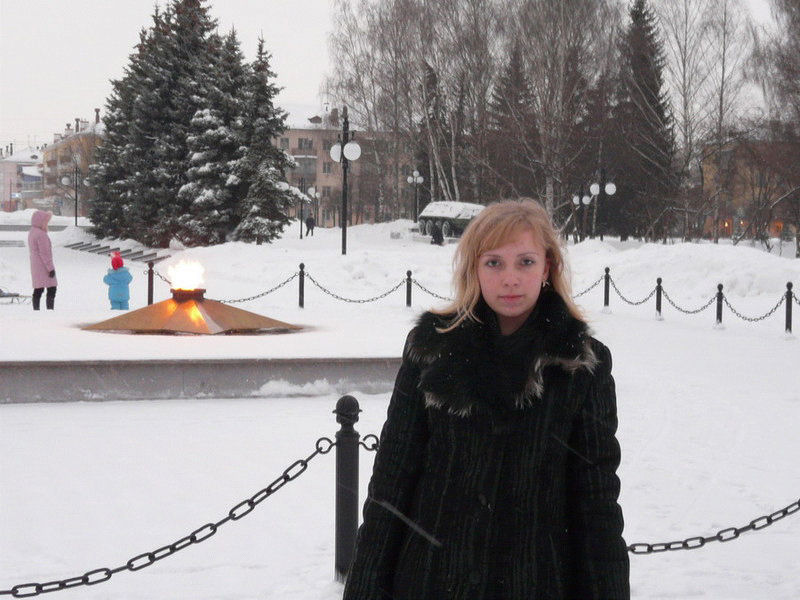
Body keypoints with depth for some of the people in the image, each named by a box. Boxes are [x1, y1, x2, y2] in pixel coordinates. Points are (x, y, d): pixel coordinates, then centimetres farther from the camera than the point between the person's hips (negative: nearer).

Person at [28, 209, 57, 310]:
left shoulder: (31, 233, 14)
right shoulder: (41, 235, -17)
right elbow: (44, 253, -20)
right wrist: (51, 268, -18)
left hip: (35, 266, 10)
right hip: (44, 267, -10)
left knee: (38, 290, 10)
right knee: (51, 289, -10)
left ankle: (36, 309, 10)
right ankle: (50, 309, -17)